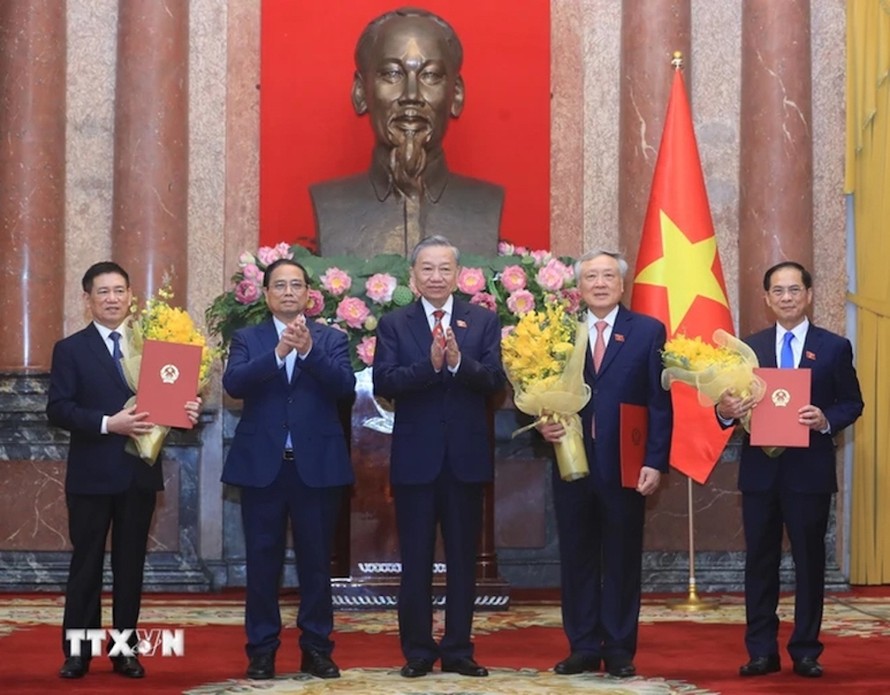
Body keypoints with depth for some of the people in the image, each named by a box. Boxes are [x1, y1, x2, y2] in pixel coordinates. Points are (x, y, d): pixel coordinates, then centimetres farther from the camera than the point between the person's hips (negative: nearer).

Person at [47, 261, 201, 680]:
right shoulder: (71, 349, 0)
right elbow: (57, 409, -10)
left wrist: (187, 410, -12)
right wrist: (107, 423, -22)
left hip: (140, 472, 3)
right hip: (92, 473, -3)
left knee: (130, 565, 8)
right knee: (86, 564, 3)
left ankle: (126, 651, 15)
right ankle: (77, 652, 9)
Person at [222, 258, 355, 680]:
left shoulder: (331, 338, 7)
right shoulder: (247, 339, 7)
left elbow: (346, 386, -9)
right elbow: (233, 384, -10)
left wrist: (309, 351, -23)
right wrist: (278, 352, -22)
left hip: (317, 464, 0)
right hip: (262, 464, 0)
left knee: (316, 560, 5)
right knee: (262, 560, 3)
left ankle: (316, 648, 13)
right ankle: (262, 650, 10)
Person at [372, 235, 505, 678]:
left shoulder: (484, 322, 4)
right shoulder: (393, 324, 2)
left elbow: (495, 380, -8)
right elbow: (383, 383, -11)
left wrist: (458, 362, -25)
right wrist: (429, 364, -25)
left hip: (466, 457, 1)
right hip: (415, 457, -1)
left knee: (463, 558, 7)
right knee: (416, 560, 5)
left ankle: (458, 650, 16)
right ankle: (417, 651, 14)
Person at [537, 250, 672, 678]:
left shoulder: (648, 331, 3)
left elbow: (660, 403, -1)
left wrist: (655, 462, -8)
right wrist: (544, 425, -13)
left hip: (625, 466, -2)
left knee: (623, 560, 5)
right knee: (577, 559, 7)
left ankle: (619, 651, 13)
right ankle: (583, 648, 16)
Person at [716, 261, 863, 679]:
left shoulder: (834, 348, 3)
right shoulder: (749, 347, 8)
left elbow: (852, 404, 1)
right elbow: (734, 403, 6)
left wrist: (826, 420, -18)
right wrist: (726, 410, -16)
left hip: (809, 470, -2)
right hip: (759, 470, 2)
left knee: (809, 561, 4)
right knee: (760, 561, 5)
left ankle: (806, 652, 12)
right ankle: (762, 651, 12)